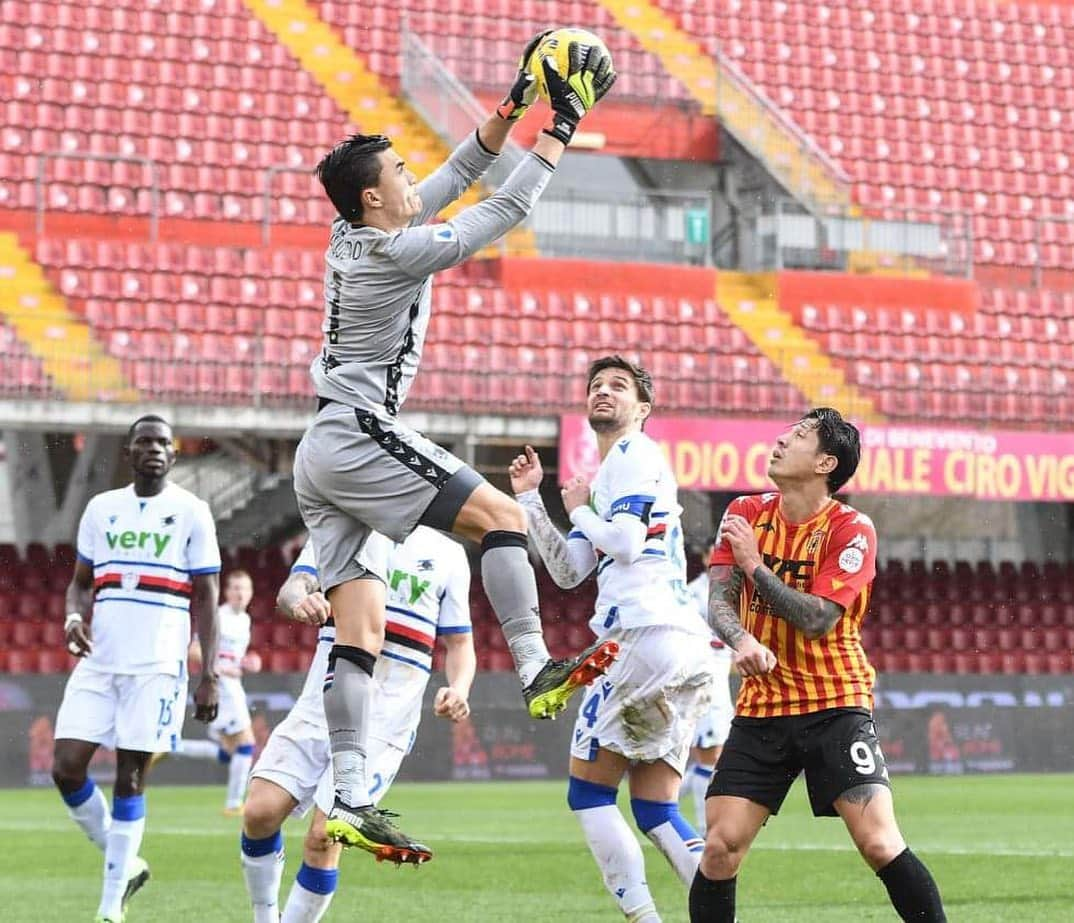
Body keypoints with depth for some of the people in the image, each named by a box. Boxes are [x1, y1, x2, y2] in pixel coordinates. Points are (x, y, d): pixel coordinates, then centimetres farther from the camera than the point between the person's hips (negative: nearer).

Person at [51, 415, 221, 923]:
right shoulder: (100, 508, 12)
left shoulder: (192, 512, 1)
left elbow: (205, 599, 1)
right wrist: (73, 615, -5)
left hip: (157, 666, -4)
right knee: (66, 767, -5)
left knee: (130, 778, -4)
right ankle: (124, 864, 16)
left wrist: (210, 676, -5)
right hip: (97, 661, 4)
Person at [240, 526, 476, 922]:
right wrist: (298, 599, -32)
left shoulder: (448, 555, 10)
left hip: (385, 722, -2)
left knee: (324, 837, -14)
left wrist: (458, 689, -9)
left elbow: (459, 644, 13)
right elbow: (292, 588, -7)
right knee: (260, 812, -11)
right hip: (320, 706, 2)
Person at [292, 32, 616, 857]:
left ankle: (350, 799, -7)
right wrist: (562, 128, 0)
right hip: (360, 439, -9)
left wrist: (513, 107, 20)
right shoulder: (396, 251, -13)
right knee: (503, 515, -7)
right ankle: (537, 672, -16)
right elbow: (505, 211, -8)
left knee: (360, 623, 1)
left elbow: (456, 180, 22)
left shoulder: (353, 237, 13)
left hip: (322, 455, 9)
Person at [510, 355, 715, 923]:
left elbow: (626, 541, -12)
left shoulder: (634, 453, 1)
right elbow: (568, 571, 24)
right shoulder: (606, 477, 29)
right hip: (689, 649, 9)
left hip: (650, 636, -9)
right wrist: (529, 498, 19)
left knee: (588, 791, -3)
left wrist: (580, 510, 6)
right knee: (655, 810, 9)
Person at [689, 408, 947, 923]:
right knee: (719, 849, -6)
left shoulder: (851, 530, -8)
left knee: (879, 843, -16)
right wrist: (741, 639, -22)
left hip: (835, 707, -4)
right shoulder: (745, 514, 6)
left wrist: (755, 565, -12)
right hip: (761, 706, 4)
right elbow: (719, 600, -1)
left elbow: (817, 619, -16)